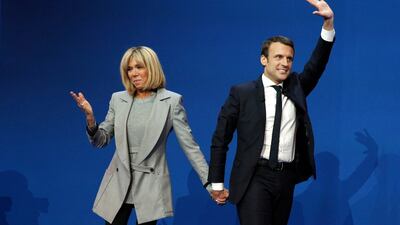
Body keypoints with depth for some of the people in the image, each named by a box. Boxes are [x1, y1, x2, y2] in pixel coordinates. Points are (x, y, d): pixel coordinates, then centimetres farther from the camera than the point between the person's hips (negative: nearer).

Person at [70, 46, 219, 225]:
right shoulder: (118, 99, 5)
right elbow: (101, 141, 7)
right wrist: (90, 118, -13)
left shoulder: (171, 101, -5)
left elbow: (189, 145, -5)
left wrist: (210, 181, -11)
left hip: (151, 186, -3)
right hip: (119, 183, 3)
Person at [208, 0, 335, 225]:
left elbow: (316, 66, -5)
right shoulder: (242, 93, -2)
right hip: (255, 178, -4)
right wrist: (217, 183, 1)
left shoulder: (296, 87, 10)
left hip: (286, 179, 4)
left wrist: (329, 23, -17)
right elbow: (220, 139, 1)